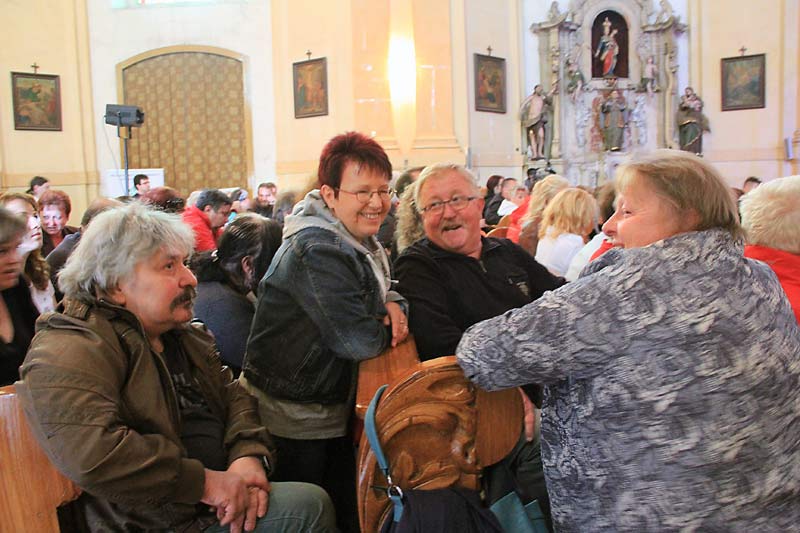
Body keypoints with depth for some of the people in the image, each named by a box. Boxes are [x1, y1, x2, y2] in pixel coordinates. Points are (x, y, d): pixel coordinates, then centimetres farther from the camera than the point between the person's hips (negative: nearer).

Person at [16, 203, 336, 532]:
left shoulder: (183, 337, 14)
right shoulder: (66, 352, -16)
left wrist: (248, 455, -11)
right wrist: (204, 481, -24)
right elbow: (92, 455, -29)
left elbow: (232, 394, 9)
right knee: (309, 506, -16)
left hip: (224, 495, 9)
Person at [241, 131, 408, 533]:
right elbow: (359, 341, -30)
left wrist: (393, 302, -10)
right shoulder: (317, 251, -26)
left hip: (334, 406, 9)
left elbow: (381, 286, 14)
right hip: (294, 414, -8)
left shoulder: (362, 241, 4)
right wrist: (391, 329, -9)